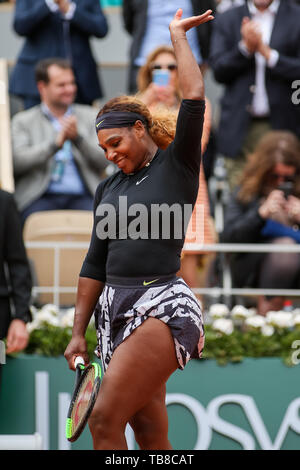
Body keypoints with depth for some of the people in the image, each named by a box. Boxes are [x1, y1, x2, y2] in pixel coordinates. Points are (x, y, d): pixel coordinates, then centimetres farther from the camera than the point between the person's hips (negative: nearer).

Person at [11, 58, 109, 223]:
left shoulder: (90, 116, 19)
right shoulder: (22, 121, 13)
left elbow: (103, 161, 8)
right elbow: (17, 162, -4)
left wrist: (78, 137, -9)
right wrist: (56, 142, -15)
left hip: (82, 197, 2)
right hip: (41, 198, -1)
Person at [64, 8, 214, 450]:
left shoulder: (177, 165, 1)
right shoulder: (108, 189, 18)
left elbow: (194, 97, -9)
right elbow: (95, 264, 20)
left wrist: (178, 34, 2)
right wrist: (78, 333, 16)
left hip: (162, 305, -6)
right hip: (114, 309, 6)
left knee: (104, 421, -17)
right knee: (149, 433, 4)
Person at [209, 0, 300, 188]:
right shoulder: (226, 20, 12)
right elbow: (218, 72, 2)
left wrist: (267, 52, -13)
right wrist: (245, 47, -12)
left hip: (282, 125, -2)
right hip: (241, 128, 2)